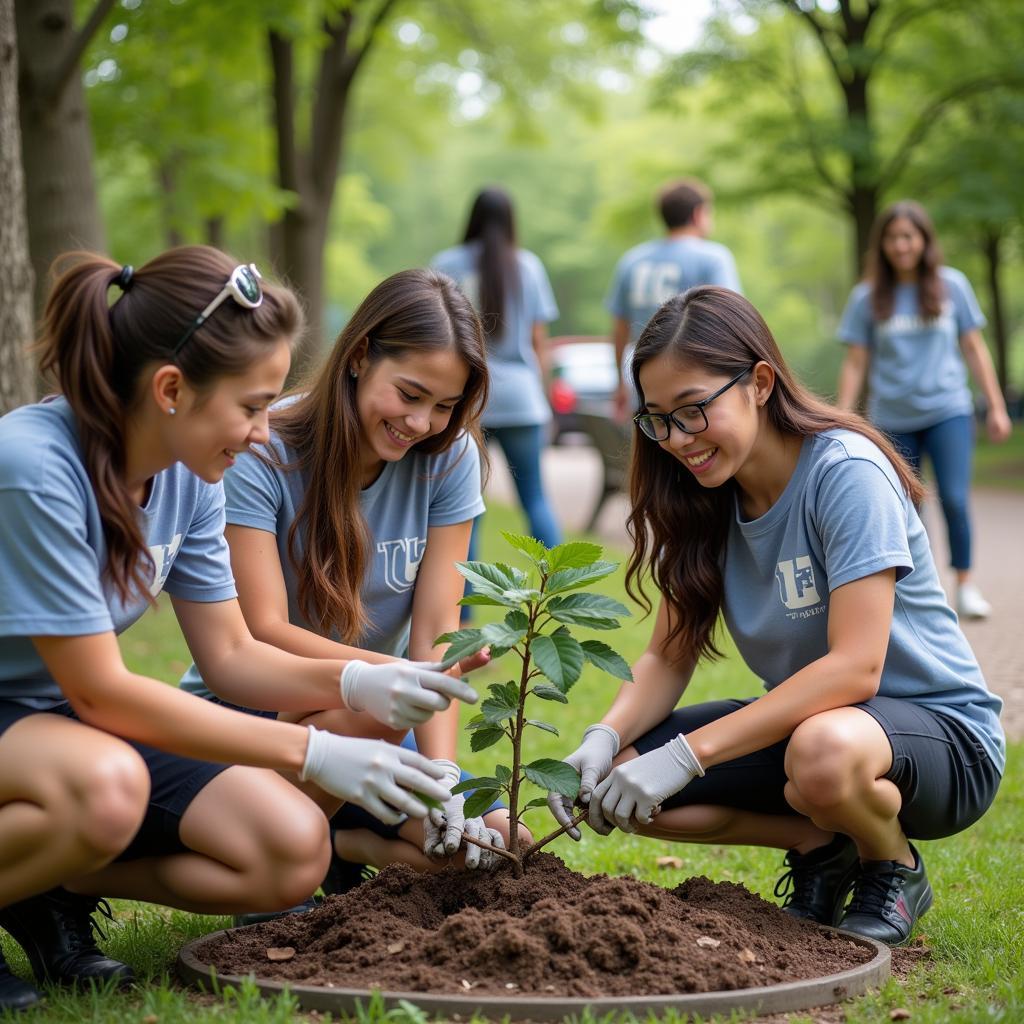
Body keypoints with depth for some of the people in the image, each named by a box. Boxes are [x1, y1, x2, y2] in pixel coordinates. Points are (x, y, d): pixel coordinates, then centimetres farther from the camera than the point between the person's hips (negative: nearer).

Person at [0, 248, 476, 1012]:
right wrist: (312, 752, -26)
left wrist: (353, 682, -17)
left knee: (294, 853, -11)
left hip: (73, 721, 8)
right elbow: (100, 692, -26)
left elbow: (230, 655, 3)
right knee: (107, 788, -41)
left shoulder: (189, 476, -4)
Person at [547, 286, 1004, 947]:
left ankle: (893, 868, -6)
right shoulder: (704, 501, 0)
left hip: (940, 732, -6)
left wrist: (688, 753, -34)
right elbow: (670, 656, 1)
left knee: (822, 753, -41)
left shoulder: (846, 473, -22)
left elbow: (854, 668, -29)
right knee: (618, 782, -14)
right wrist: (605, 738, -21)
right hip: (805, 715, 7)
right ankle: (820, 849, 5)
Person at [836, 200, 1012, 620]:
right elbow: (855, 364, 4)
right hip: (892, 419, 1)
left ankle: (965, 585, 2)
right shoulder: (868, 297, 1)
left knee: (954, 499, -12)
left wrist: (996, 407, 8)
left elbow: (974, 349, 9)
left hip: (948, 411, -1)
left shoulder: (952, 285, 3)